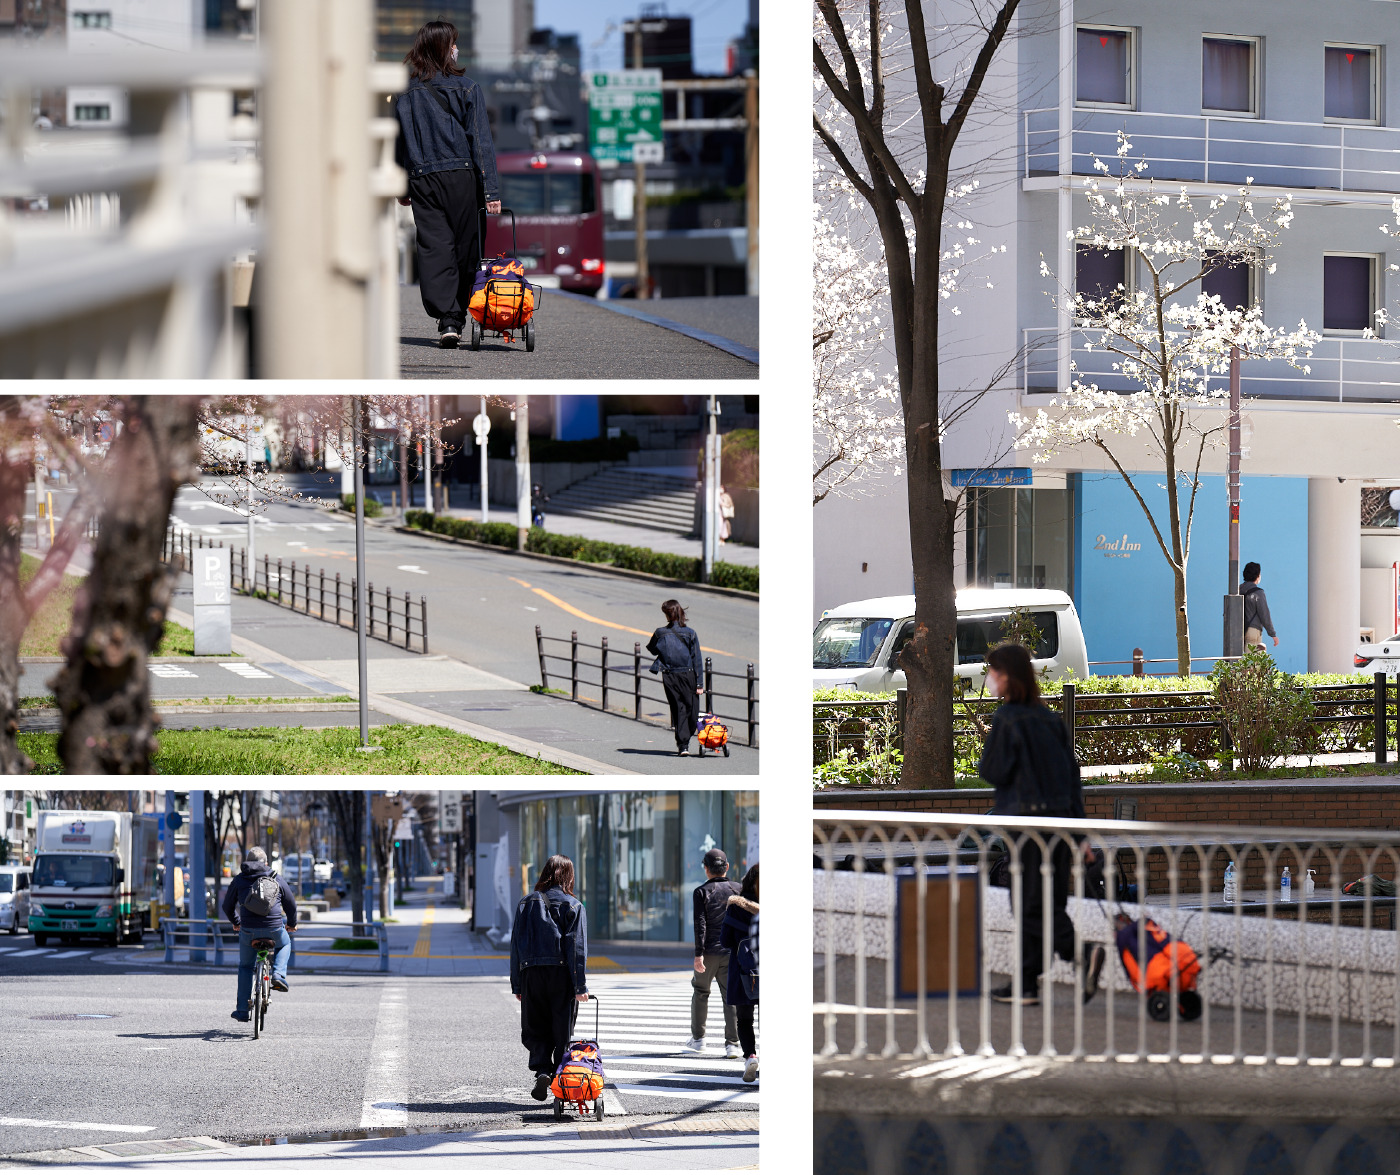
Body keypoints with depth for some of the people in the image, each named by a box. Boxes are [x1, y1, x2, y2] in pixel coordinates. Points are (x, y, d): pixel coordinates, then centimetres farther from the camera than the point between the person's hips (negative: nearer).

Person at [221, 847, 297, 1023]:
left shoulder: (239, 881, 8)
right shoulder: (277, 879, 9)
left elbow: (227, 906, 18)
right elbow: (291, 905, 18)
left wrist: (236, 922, 39)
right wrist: (291, 924, 38)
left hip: (248, 931, 0)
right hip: (274, 929, 0)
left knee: (245, 967, 18)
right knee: (285, 944, 34)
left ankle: (242, 1010, 15)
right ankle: (278, 975, 9)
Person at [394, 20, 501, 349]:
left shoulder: (405, 92, 5)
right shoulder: (465, 87, -3)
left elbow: (396, 141, 8)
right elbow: (480, 140, -5)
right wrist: (491, 189, -5)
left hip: (421, 179, 2)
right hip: (461, 178, -2)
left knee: (434, 247, -1)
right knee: (465, 247, 8)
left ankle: (445, 318, -15)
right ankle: (456, 318, 10)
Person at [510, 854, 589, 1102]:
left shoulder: (527, 903, 8)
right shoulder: (573, 906, -1)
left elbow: (516, 944, 8)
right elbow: (578, 947, -6)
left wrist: (516, 984, 12)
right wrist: (580, 986, -6)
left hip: (532, 972, 2)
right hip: (562, 974, -2)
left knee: (535, 1029, 9)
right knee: (562, 1031, 6)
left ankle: (542, 1070, -13)